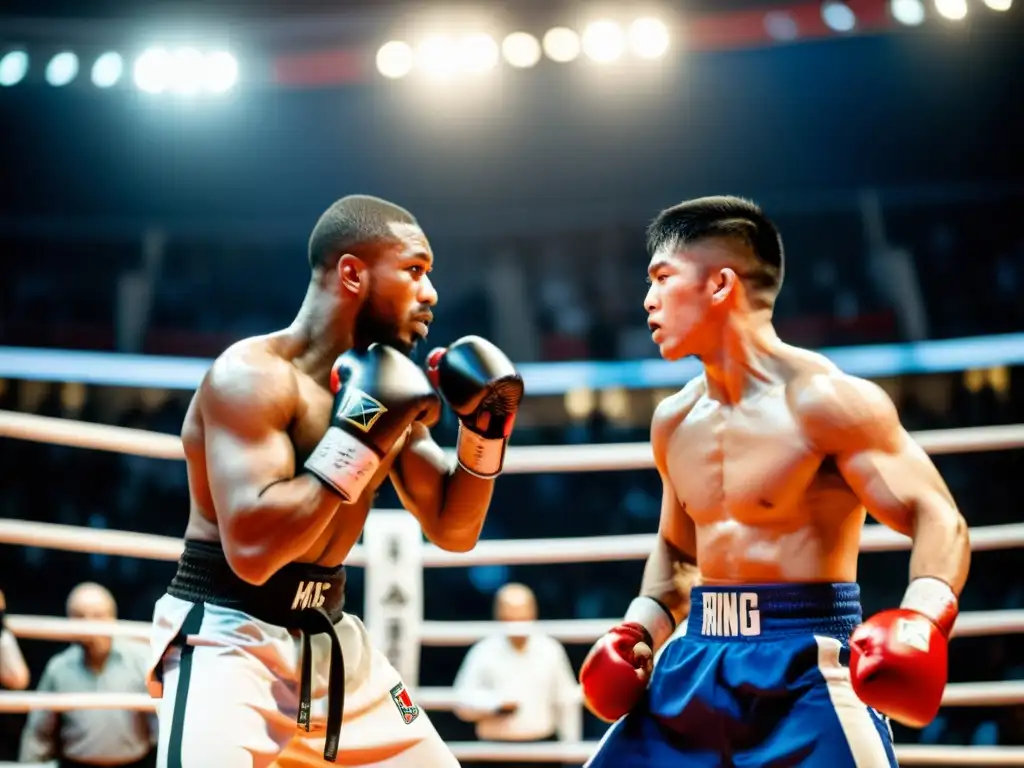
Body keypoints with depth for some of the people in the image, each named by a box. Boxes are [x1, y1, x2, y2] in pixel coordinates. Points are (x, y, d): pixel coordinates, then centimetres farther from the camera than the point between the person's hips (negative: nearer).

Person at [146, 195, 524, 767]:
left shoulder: (387, 381, 7)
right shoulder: (253, 375, -18)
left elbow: (453, 531, 15)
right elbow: (253, 550, -30)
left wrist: (485, 430, -1)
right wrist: (359, 434, -26)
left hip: (331, 642, 8)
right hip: (229, 643, -8)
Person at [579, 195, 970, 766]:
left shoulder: (823, 400, -13)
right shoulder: (674, 421, 10)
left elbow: (938, 518, -16)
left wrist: (923, 617, -35)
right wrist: (640, 628, 9)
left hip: (805, 672, -7)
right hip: (698, 665, 7)